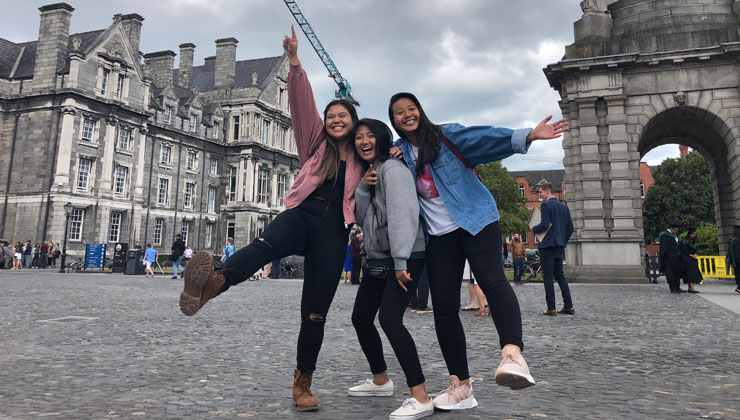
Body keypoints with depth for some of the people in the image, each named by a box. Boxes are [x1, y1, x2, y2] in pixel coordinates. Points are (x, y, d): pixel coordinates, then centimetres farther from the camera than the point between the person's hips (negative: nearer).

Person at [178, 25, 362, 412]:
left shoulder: (362, 157, 18)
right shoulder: (316, 141, 16)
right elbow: (302, 101, 5)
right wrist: (294, 60, -6)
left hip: (333, 233, 1)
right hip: (300, 215, -1)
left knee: (315, 312, 0)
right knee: (266, 244, -38)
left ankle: (302, 383, 15)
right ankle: (210, 285, -65)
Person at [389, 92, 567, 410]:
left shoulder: (447, 135, 0)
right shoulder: (399, 152, 12)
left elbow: (485, 137, -14)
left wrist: (527, 136, -30)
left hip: (476, 221, -3)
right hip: (438, 235, 4)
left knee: (490, 278, -29)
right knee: (443, 307, -2)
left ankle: (512, 355, -43)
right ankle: (460, 386, 7)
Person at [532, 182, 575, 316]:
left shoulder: (545, 205, -10)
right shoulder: (564, 206, 14)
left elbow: (545, 225, -20)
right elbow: (570, 228, 13)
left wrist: (533, 229, -2)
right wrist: (563, 242, 20)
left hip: (547, 246, -8)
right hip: (559, 246, 8)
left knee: (548, 277, -4)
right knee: (560, 275, 14)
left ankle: (551, 308, -4)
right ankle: (569, 306, 14)